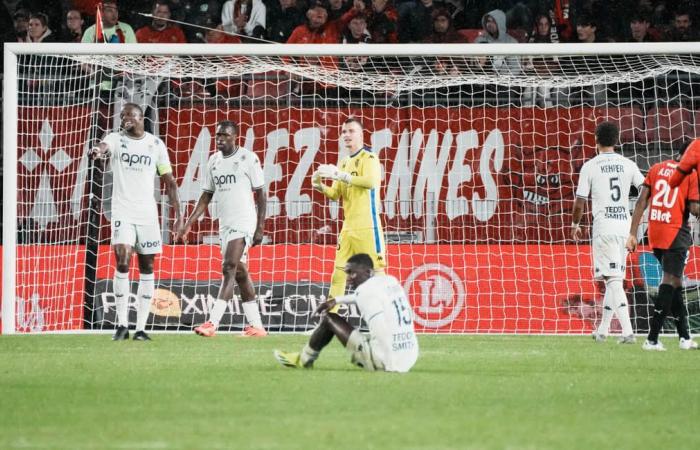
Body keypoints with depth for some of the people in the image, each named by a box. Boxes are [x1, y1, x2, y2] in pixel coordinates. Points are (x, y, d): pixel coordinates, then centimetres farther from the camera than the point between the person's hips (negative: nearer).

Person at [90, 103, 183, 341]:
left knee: (147, 268, 2)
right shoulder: (116, 139, 0)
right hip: (122, 211, -2)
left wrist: (177, 213, 3)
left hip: (147, 212, 2)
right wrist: (98, 151, -51)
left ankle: (141, 327, 7)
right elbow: (104, 147, -25)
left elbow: (169, 181, 9)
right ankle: (122, 324, -8)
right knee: (122, 263, -15)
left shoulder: (156, 144, 6)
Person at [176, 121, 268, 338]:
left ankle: (212, 324, -22)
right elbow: (207, 195, 17)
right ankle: (256, 325, 15)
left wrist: (260, 228, -9)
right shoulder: (214, 161, 12)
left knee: (229, 269, -16)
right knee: (240, 273, 9)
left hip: (243, 222, -7)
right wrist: (189, 223, 9)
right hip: (224, 223, 7)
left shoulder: (248, 158, -5)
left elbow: (260, 194, -3)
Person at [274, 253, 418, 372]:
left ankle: (303, 359, 28)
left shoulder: (365, 289, -10)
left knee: (329, 319, 9)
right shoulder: (391, 281, 15)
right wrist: (337, 300, 41)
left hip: (385, 362, -8)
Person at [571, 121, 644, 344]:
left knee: (613, 280, -8)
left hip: (604, 225, -4)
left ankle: (627, 331, -21)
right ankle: (603, 329, 22)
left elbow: (580, 201, -1)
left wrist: (575, 224, 14)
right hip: (624, 224, 4)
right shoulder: (628, 165, 7)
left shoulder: (590, 166, -3)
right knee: (614, 279, 14)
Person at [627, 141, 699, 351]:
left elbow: (642, 202, 5)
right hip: (676, 233, -6)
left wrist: (633, 234, 5)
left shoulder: (656, 168, 10)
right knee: (670, 281, -6)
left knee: (674, 281, 17)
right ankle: (652, 339, -15)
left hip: (655, 232, 6)